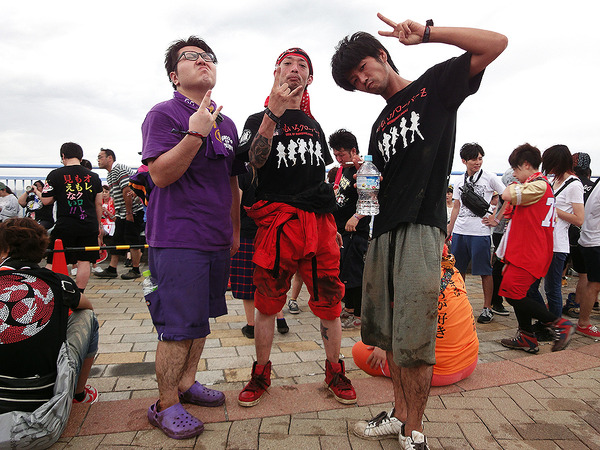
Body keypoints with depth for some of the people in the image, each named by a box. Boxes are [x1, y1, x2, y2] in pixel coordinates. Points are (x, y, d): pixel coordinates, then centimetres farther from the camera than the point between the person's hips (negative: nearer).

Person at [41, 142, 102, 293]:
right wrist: (98, 224, 19)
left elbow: (45, 201, -3)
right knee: (84, 261, 5)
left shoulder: (55, 175, -3)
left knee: (55, 262, 8)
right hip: (89, 226, 2)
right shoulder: (94, 177, 6)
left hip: (64, 226, -2)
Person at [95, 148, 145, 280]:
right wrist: (116, 214, 17)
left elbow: (127, 191, -20)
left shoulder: (120, 169, -12)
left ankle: (135, 270, 5)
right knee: (117, 238, 8)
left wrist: (129, 214, -21)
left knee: (132, 239, -4)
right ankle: (111, 269, 12)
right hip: (122, 213, 10)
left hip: (133, 211, -10)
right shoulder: (110, 175, 19)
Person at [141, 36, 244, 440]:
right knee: (179, 326, -3)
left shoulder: (226, 124, 15)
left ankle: (187, 383, 32)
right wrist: (196, 132, -22)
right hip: (177, 239, -7)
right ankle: (165, 405, 14)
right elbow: (160, 174, -16)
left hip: (217, 240, 7)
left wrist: (235, 233, 17)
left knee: (201, 318, 15)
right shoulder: (164, 114, -4)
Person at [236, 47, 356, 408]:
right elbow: (255, 160, -12)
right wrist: (274, 112, -22)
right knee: (267, 302, 3)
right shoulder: (259, 119, 9)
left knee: (330, 301, 5)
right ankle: (262, 374, 20)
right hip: (277, 219, -3)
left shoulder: (314, 125, 22)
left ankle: (335, 371, 22)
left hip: (318, 221, 4)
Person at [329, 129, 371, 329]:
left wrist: (356, 217, -33)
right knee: (343, 270, 16)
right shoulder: (343, 169, 14)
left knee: (353, 271, -4)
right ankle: (349, 309, 29)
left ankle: (358, 315, 7)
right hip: (341, 230, 10)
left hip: (356, 231, -10)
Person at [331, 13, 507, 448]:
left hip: (421, 226, -7)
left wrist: (426, 33, -9)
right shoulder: (380, 127, 24)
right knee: (387, 332, 10)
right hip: (384, 232, 7)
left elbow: (496, 44, -2)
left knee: (414, 339, -7)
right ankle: (400, 413, 26)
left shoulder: (434, 86, 8)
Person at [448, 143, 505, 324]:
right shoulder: (459, 182, 13)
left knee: (485, 271, 0)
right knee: (458, 270, 10)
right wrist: (448, 232, 14)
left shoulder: (489, 178, 0)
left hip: (480, 232, -5)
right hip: (459, 232, 5)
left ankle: (487, 308, 12)